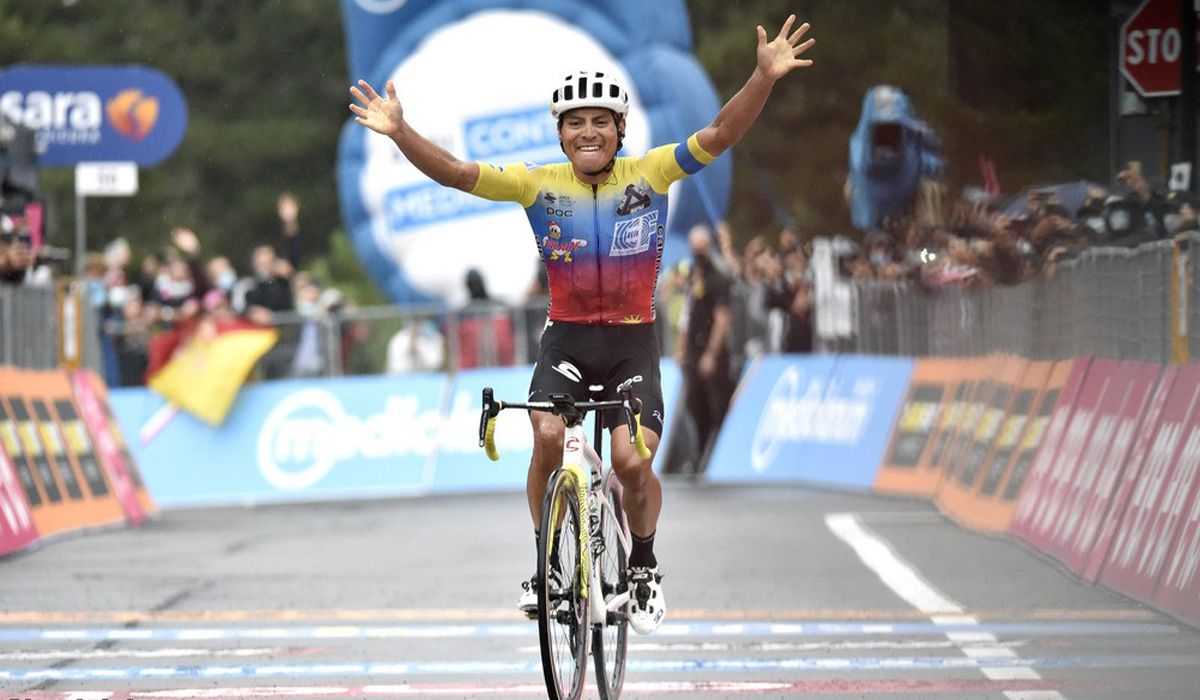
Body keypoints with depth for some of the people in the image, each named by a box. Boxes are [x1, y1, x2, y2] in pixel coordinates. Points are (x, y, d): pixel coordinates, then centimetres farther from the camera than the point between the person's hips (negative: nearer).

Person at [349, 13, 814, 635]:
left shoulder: (649, 174, -5)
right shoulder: (538, 184, -4)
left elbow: (719, 136, -15)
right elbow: (453, 173, -11)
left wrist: (764, 78, -30)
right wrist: (399, 133, -27)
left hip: (632, 343, 0)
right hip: (566, 338, 1)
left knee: (632, 463, -16)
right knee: (549, 438, -25)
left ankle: (643, 565, 13)